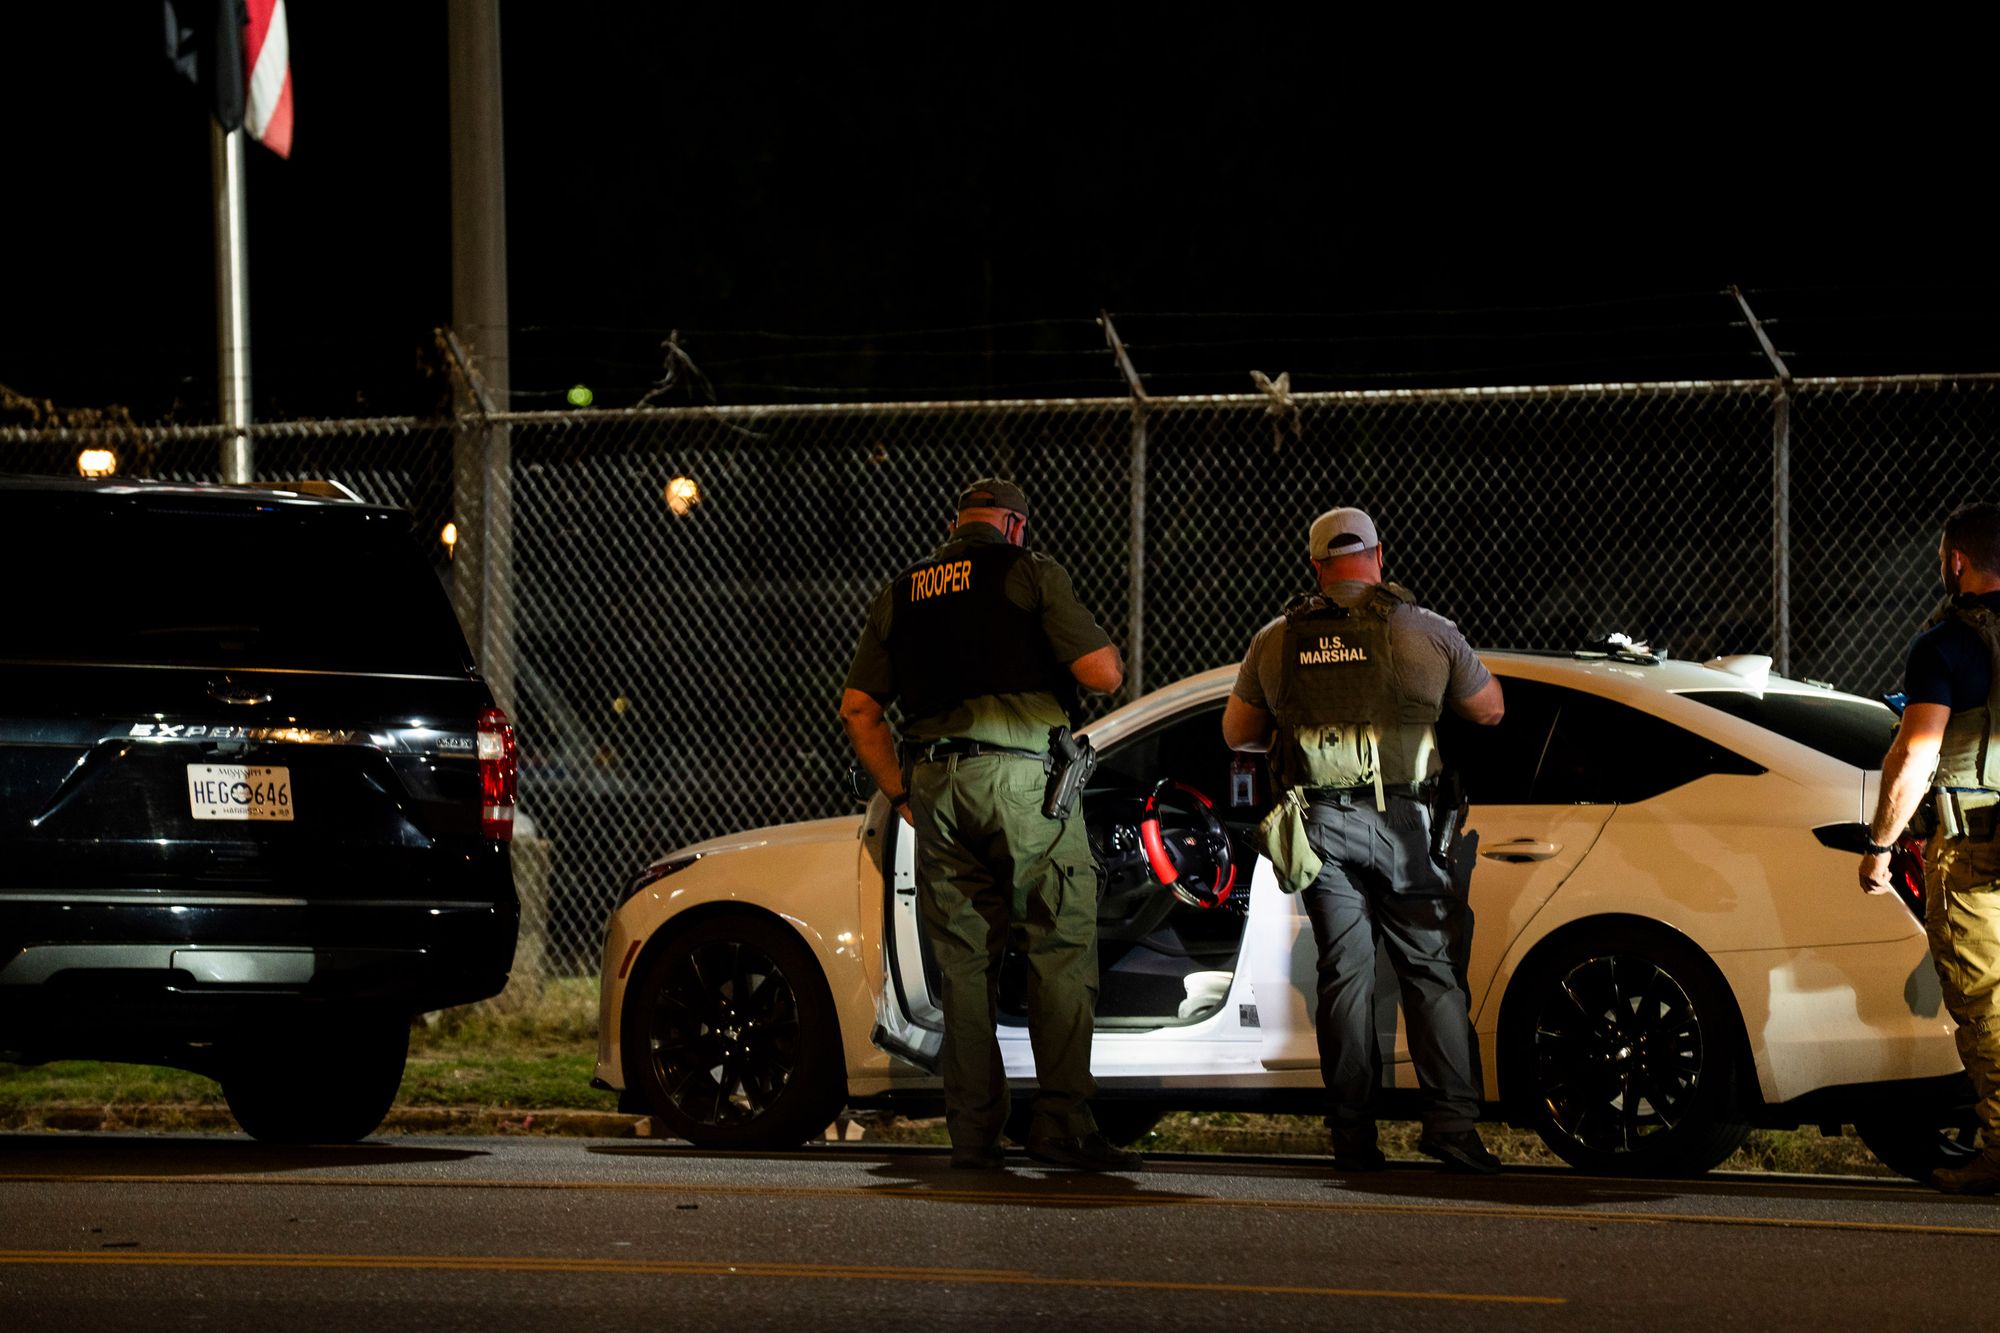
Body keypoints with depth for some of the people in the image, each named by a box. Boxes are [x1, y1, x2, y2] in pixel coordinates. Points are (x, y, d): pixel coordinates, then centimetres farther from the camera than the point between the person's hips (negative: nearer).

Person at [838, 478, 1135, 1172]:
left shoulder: (900, 593, 16)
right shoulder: (1029, 574, 1)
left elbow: (858, 709, 14)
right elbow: (1102, 672, -6)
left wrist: (903, 795, 19)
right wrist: (1112, 661, 17)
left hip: (937, 786, 5)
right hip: (1023, 776, -5)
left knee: (963, 963, 8)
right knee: (1061, 952, -1)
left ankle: (972, 1133, 5)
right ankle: (1063, 1123, -9)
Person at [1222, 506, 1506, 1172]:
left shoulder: (1277, 640, 6)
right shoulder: (1427, 632, -1)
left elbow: (1237, 732, 16)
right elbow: (1489, 708, 12)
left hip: (1319, 819, 2)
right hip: (1402, 821, -2)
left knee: (1344, 973, 6)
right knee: (1430, 971, 3)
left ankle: (1353, 1136, 3)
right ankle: (1451, 1123, -8)